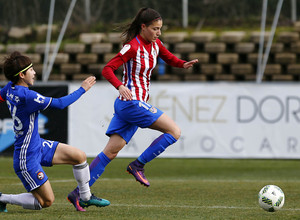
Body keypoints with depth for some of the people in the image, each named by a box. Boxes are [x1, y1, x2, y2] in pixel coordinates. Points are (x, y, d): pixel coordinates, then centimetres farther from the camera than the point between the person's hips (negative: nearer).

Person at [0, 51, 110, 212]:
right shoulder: (26, 96, -29)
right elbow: (59, 103, -23)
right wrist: (82, 89, -12)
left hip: (39, 146, 10)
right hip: (27, 158, -10)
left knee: (79, 156, 8)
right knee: (46, 202, -5)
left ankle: (85, 197, 25)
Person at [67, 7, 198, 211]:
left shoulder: (155, 45, 10)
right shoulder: (132, 47, -14)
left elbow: (170, 59, 25)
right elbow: (107, 69, -16)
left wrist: (184, 64, 3)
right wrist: (120, 86, -34)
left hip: (137, 104, 8)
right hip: (131, 101, -8)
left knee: (111, 151, 4)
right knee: (174, 131, -9)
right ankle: (138, 165, -4)